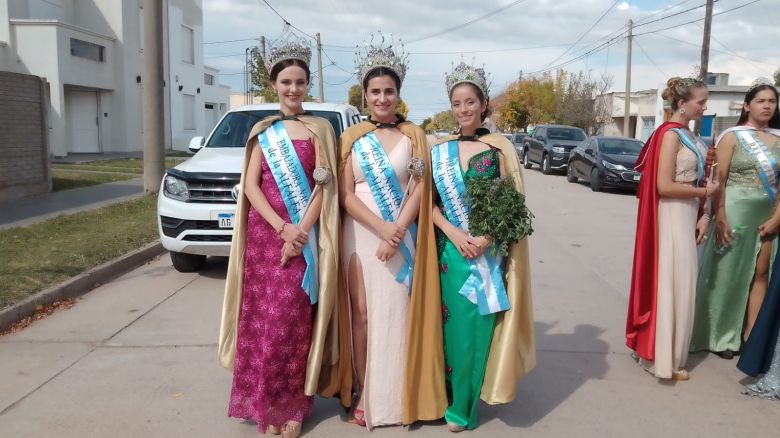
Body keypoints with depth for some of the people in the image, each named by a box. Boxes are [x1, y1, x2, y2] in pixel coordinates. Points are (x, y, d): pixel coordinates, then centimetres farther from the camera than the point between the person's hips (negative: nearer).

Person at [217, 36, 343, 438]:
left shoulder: (319, 128, 4)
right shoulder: (263, 131, 11)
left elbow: (324, 187, -3)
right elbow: (251, 185, 2)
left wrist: (299, 232, -15)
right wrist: (282, 227, -12)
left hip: (303, 237, -2)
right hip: (265, 234, 3)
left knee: (294, 320, -2)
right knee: (263, 319, 4)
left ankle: (293, 405, 10)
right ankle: (266, 404, 17)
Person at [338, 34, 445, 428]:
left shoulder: (413, 135, 4)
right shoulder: (351, 137, 4)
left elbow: (419, 189, -2)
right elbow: (345, 194, -3)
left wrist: (397, 232, -15)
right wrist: (381, 227, -17)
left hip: (402, 237, 0)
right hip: (360, 234, 0)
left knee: (397, 314, 3)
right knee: (362, 314, 4)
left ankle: (397, 395, 17)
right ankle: (364, 393, 15)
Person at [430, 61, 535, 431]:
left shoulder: (499, 148, 0)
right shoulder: (440, 150, 6)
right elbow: (430, 201, 3)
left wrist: (485, 238, -15)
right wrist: (453, 233, -13)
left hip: (488, 250, -2)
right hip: (452, 249, 2)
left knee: (480, 324, 2)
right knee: (455, 323, 8)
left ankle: (463, 404, 16)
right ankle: (453, 397, 25)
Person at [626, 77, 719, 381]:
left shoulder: (688, 135, 12)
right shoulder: (671, 134, -15)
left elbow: (695, 177, 16)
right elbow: (664, 186, -22)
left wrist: (703, 215, 5)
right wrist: (704, 193, -11)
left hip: (687, 214, 9)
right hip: (673, 216, -9)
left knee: (679, 283, 14)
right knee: (672, 284, -3)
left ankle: (653, 347, 26)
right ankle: (665, 358, 8)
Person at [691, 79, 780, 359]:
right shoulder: (732, 137, -2)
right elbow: (718, 179, -8)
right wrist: (719, 217, -15)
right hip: (736, 212, -4)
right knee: (727, 273, 4)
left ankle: (751, 336, 15)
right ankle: (719, 335, 16)